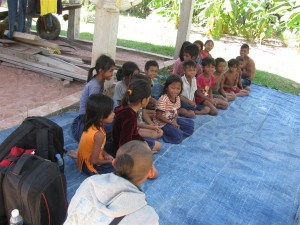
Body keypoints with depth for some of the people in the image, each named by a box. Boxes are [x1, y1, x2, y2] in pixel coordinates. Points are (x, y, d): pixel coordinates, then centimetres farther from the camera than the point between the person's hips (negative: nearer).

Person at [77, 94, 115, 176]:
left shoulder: (90, 125, -6)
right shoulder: (99, 134, -31)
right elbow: (94, 160, -26)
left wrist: (105, 155, -3)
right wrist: (109, 161, -11)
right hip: (91, 167, -9)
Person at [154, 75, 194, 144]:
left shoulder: (177, 98, -1)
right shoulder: (163, 100, -25)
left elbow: (176, 111, 10)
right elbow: (158, 116, -23)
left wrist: (175, 121, -11)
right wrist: (171, 122, -18)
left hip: (173, 120, 9)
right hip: (162, 123, -9)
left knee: (190, 124, 7)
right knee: (177, 136, -23)